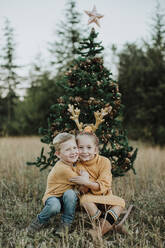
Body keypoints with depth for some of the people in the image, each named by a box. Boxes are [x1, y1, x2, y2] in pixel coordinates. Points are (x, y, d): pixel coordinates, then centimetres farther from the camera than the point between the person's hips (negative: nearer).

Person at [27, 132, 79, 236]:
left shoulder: (71, 162, -2)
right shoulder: (63, 168, -28)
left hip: (66, 198, 6)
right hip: (53, 196, -6)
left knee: (70, 193, -30)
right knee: (54, 206, -39)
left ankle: (66, 223, -12)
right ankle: (41, 221, -3)